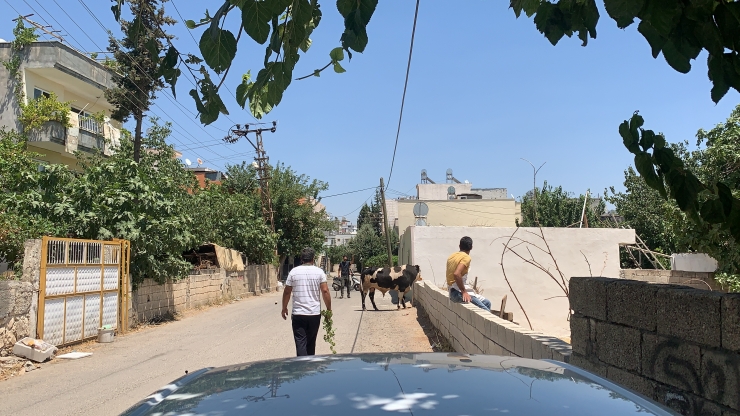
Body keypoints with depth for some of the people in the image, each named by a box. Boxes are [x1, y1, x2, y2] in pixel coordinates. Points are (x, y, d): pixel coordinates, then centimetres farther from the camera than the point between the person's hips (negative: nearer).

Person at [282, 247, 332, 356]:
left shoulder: (294, 272, -1)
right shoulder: (319, 272, -1)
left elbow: (287, 292, 3)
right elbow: (325, 291, -6)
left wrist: (284, 308, 15)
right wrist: (329, 309, 3)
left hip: (298, 314, -1)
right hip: (315, 314, 2)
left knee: (300, 343, -2)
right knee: (311, 342, 17)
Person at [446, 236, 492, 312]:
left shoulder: (452, 256, 13)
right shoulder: (466, 257, -13)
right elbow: (456, 274, -28)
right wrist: (464, 292, -22)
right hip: (459, 293, -9)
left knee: (487, 303, 16)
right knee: (485, 311, -11)